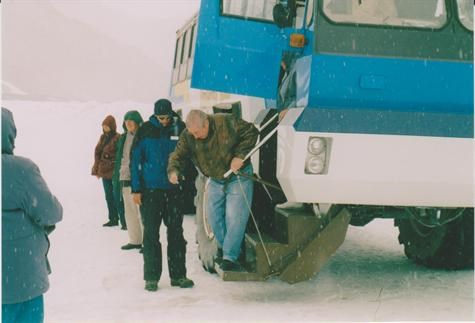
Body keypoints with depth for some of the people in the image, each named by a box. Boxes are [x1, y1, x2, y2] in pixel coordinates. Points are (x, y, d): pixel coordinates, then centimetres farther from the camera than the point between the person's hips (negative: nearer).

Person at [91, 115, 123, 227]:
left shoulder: (118, 138, -10)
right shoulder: (103, 137, 11)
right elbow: (97, 152, 12)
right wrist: (97, 169, 8)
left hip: (114, 172, -7)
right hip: (104, 171, 7)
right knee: (109, 197, 13)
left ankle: (124, 220, -1)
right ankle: (113, 219, 22)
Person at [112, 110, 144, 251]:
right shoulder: (123, 138, 14)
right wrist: (116, 178, 14)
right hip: (125, 179, 7)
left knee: (141, 211, -8)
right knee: (130, 212, 12)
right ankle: (134, 240, 22)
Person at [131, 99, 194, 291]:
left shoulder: (179, 129, 2)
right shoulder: (145, 131, -3)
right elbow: (136, 160, -1)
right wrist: (136, 189, -6)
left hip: (173, 189, 2)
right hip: (150, 189, -2)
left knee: (176, 233, 7)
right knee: (151, 234, 1)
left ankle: (178, 275, 15)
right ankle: (151, 277, 8)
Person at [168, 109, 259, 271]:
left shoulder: (226, 123, -24)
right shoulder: (188, 136, -12)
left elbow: (251, 132, -15)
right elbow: (178, 155, -8)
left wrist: (240, 155, -23)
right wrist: (173, 170, -30)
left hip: (238, 177, -5)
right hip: (215, 181, 5)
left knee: (234, 218, -11)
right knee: (214, 217, 7)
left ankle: (230, 257, -6)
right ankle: (223, 247, 30)